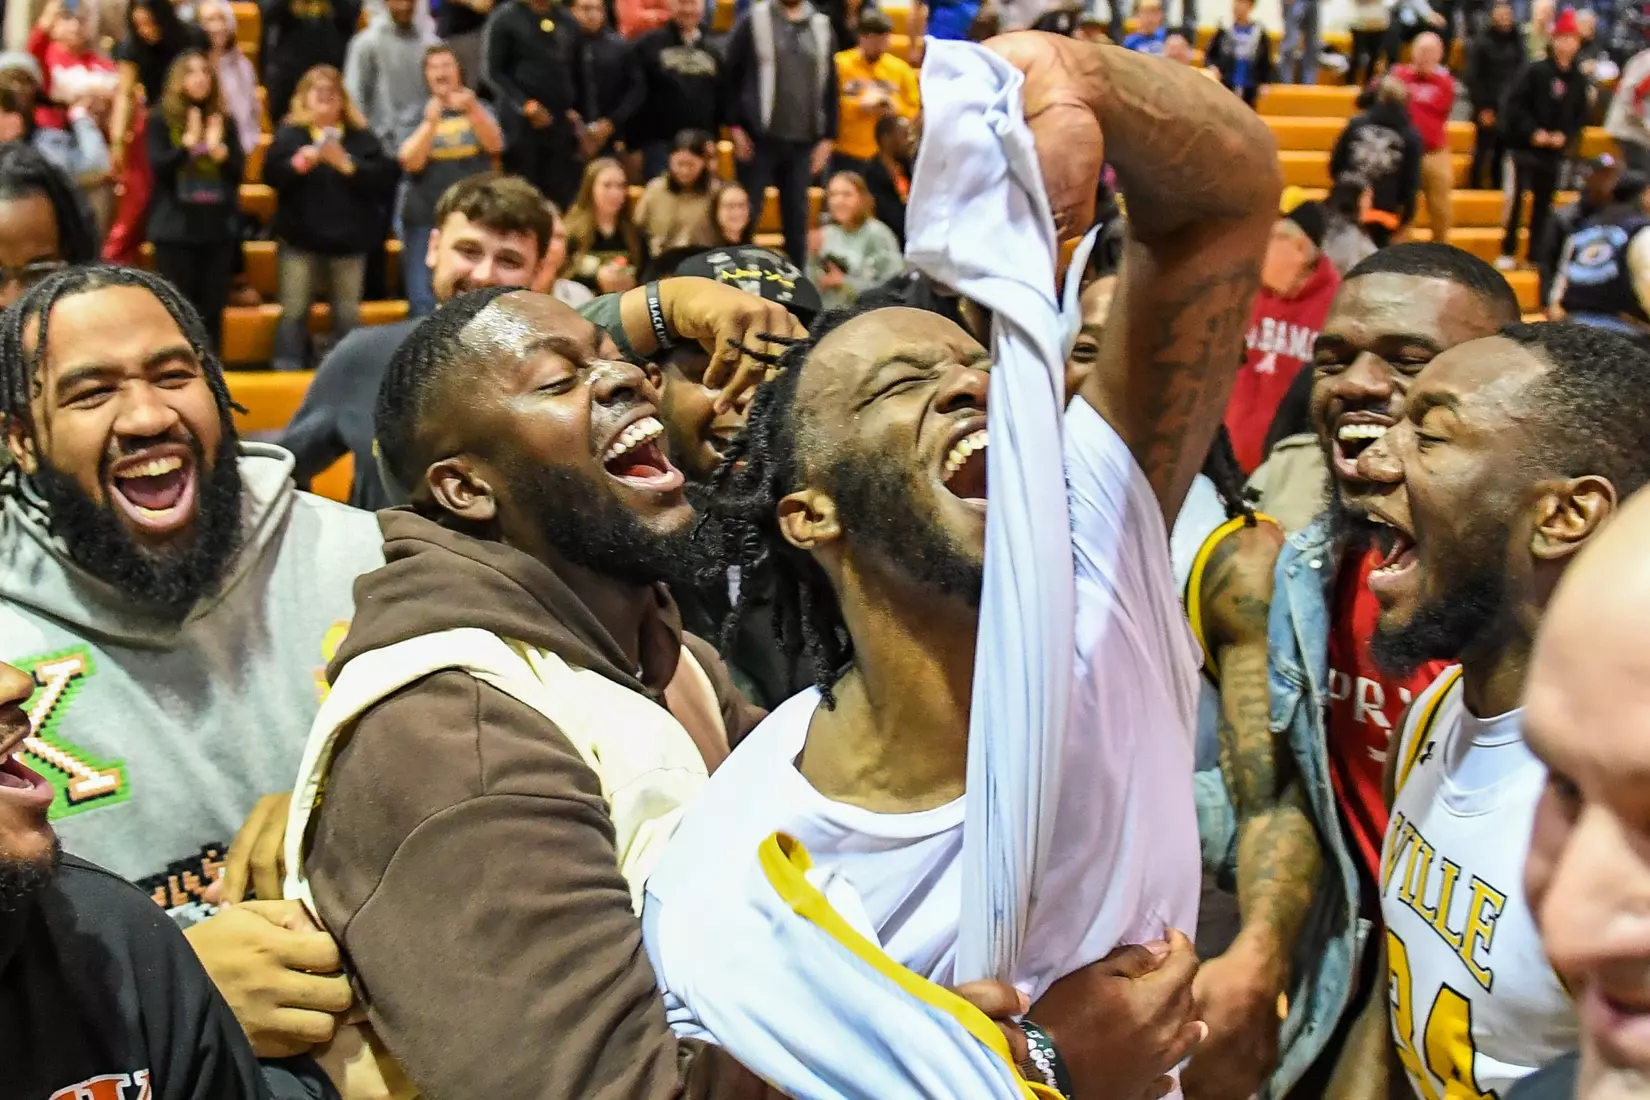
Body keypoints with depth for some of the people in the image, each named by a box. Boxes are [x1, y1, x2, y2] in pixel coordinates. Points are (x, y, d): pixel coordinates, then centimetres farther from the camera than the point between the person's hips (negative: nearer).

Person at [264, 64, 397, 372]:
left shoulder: (361, 136, 7)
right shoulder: (290, 133, 6)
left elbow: (384, 179, -5)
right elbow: (272, 174, -6)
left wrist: (346, 164, -15)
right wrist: (302, 161, -21)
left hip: (349, 237, 1)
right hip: (300, 235, -1)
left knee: (348, 312, 6)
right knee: (294, 309, 0)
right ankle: (287, 369, 6)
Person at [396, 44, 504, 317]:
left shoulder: (478, 109, 9)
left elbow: (495, 145, -11)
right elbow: (410, 162, -9)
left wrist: (472, 111, -29)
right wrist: (431, 123, -24)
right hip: (425, 220, -1)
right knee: (424, 303, -7)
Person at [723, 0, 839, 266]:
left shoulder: (821, 27, 10)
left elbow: (829, 85, 13)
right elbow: (730, 75, -2)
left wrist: (827, 137, 7)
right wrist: (736, 127, -9)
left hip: (803, 142, 3)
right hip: (759, 138, -3)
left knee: (797, 217, 8)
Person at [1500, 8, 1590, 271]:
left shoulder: (1578, 79, 4)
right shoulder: (1536, 71, -7)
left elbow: (1580, 116, 10)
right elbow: (1514, 104, -9)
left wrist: (1565, 136, -7)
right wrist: (1533, 131, -15)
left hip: (1555, 151, 4)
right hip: (1526, 146, -4)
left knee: (1544, 204, 8)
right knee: (1517, 198, -9)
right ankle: (1507, 252, 1)